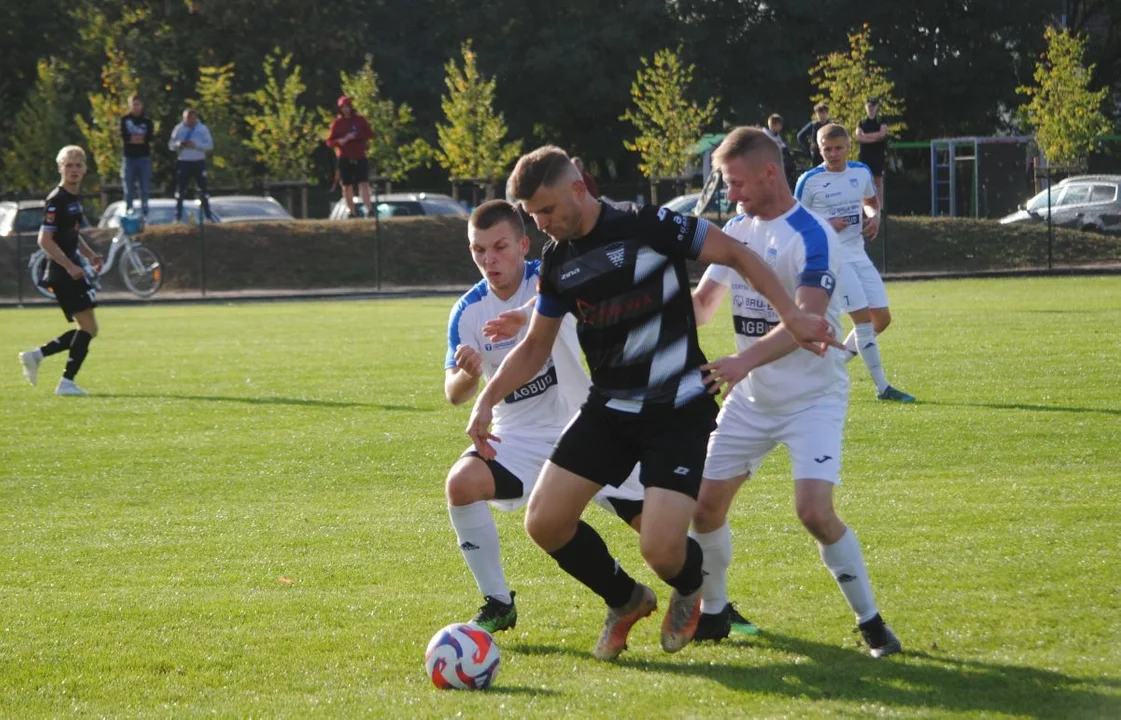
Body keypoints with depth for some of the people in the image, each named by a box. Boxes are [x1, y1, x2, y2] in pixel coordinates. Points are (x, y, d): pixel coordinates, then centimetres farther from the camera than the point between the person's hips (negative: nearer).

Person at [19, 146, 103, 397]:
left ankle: (36, 355, 14)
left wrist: (90, 255, 12)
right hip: (62, 272, -10)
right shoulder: (56, 200, -14)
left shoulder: (74, 198, 15)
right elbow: (45, 240, -18)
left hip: (71, 269, 10)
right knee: (88, 327, -11)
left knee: (87, 329, 12)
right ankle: (67, 382, -8)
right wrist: (69, 266, -23)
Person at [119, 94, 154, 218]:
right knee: (129, 190, -1)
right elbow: (124, 136, -7)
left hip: (144, 158, 1)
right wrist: (140, 138, -8)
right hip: (129, 157, -1)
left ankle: (144, 215, 6)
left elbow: (149, 138, -7)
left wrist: (132, 138, -11)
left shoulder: (147, 121, 9)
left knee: (144, 189, 2)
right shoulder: (125, 120, 8)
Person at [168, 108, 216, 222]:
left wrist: (195, 145, -18)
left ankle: (208, 215, 8)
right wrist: (179, 144, -18)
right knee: (180, 190, 2)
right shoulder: (178, 129, 4)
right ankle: (178, 216, 9)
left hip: (199, 162, -1)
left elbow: (209, 145, -3)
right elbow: (171, 145, 5)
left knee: (202, 189, 2)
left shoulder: (203, 129, 2)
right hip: (183, 162, 1)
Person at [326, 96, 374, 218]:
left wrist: (356, 136, -14)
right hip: (344, 159, 1)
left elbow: (370, 134, 0)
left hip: (360, 157, -1)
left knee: (364, 183, -13)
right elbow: (329, 141, 4)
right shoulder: (337, 123, 4)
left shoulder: (360, 120, 5)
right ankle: (353, 212, 15)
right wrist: (339, 141, -18)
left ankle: (369, 209, -20)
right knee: (347, 186, 5)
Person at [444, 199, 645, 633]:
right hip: (518, 435, 2)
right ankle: (497, 604, -12)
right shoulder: (468, 312, -5)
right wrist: (468, 375, -31)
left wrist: (527, 315, -59)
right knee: (461, 483, -26)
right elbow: (455, 396, -6)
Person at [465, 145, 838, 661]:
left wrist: (792, 316, -18)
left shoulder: (647, 226, -15)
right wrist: (488, 399, 3)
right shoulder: (557, 261, 4)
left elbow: (736, 255, -10)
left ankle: (690, 590, 21)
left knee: (661, 548, -18)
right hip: (609, 408, 6)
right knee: (544, 522, -4)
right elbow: (535, 347, 16)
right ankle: (626, 602, 23)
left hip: (678, 411, -6)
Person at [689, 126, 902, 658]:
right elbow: (703, 301, 12)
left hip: (813, 398, -7)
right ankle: (713, 613, 25)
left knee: (814, 509, -21)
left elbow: (806, 321, -31)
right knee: (705, 504, 4)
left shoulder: (812, 237, -19)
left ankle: (871, 622, -5)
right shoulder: (737, 230, 5)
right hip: (751, 398, 7)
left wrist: (747, 360, -44)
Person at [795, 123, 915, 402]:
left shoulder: (861, 172, 7)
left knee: (882, 318, 4)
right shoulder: (810, 180, -8)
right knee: (863, 318, -12)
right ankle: (882, 387, -7)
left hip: (859, 255, 7)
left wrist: (874, 217, 3)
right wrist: (827, 227, -19)